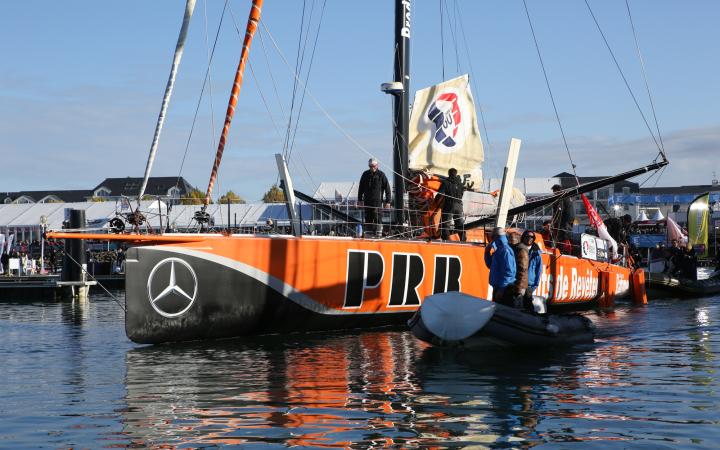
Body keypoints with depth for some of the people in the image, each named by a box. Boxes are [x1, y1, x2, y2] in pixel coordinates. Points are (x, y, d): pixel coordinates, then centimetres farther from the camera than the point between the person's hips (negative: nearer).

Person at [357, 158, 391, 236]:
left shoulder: (381, 175, 0)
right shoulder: (365, 174, 11)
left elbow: (387, 188, 0)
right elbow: (361, 188, 19)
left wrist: (388, 201, -4)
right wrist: (360, 200, 16)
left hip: (377, 200, -4)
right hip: (367, 201, 4)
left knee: (377, 217, -12)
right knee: (368, 218, 4)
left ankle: (378, 234, -11)